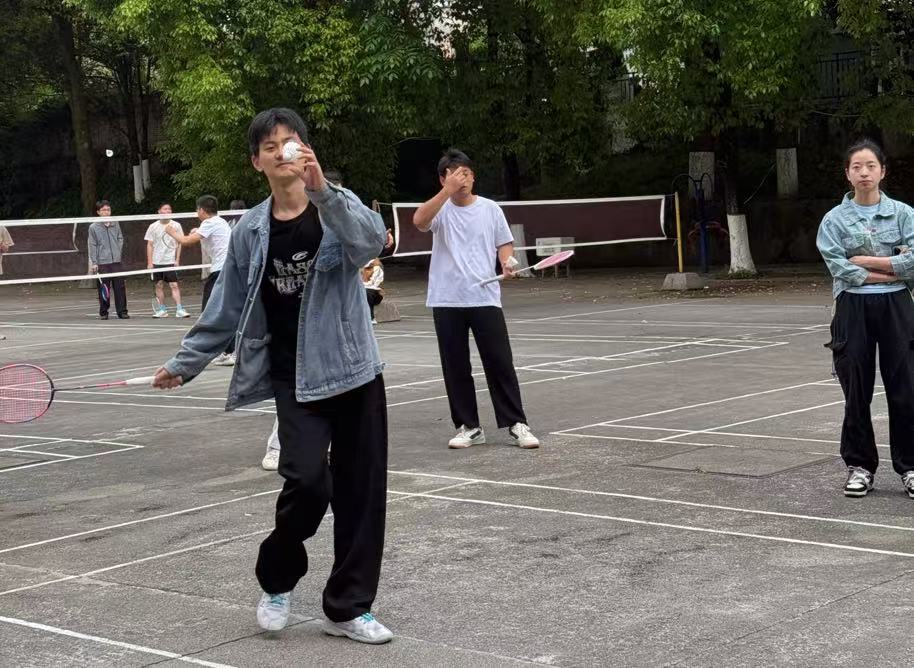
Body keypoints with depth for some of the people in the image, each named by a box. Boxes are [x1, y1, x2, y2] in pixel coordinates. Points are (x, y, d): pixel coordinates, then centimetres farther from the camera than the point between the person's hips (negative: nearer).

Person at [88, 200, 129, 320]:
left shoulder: (115, 224, 8)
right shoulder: (93, 227, -1)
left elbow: (120, 238, 17)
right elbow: (92, 246, -2)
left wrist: (118, 252, 6)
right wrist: (94, 263, -7)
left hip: (116, 261, 3)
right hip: (102, 263, -2)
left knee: (120, 287, -1)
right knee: (104, 288, 1)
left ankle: (122, 311, 4)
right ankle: (103, 312, 10)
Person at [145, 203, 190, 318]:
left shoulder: (176, 226, 3)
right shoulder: (153, 227, 3)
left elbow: (179, 244, 6)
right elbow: (150, 245, 4)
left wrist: (177, 260, -2)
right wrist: (149, 262, -2)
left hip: (171, 261, -1)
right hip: (156, 261, 2)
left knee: (174, 285, -10)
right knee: (159, 286, 5)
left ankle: (179, 310, -13)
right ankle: (162, 310, 13)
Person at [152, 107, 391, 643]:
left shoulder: (337, 206, -2)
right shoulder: (250, 231, 3)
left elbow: (370, 241, -25)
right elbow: (227, 308, 12)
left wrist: (322, 191, -38)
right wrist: (185, 363, 16)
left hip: (354, 371, 0)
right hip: (295, 379, 0)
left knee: (361, 490, 3)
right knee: (307, 479, -17)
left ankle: (348, 608, 20)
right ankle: (278, 579, 13)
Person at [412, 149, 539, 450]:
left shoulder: (490, 209, 7)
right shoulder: (441, 209, 2)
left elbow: (505, 244, 11)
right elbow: (419, 220, -19)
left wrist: (507, 262, -11)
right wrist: (448, 191, -27)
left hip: (485, 298, 0)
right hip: (447, 301, 0)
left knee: (500, 363, -2)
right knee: (455, 367, 4)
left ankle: (517, 424, 5)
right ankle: (468, 427, 14)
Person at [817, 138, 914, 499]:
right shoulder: (834, 220, 2)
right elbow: (841, 269, -10)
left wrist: (866, 260, -10)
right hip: (853, 309, 0)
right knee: (856, 391, 5)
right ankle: (859, 466, 16)